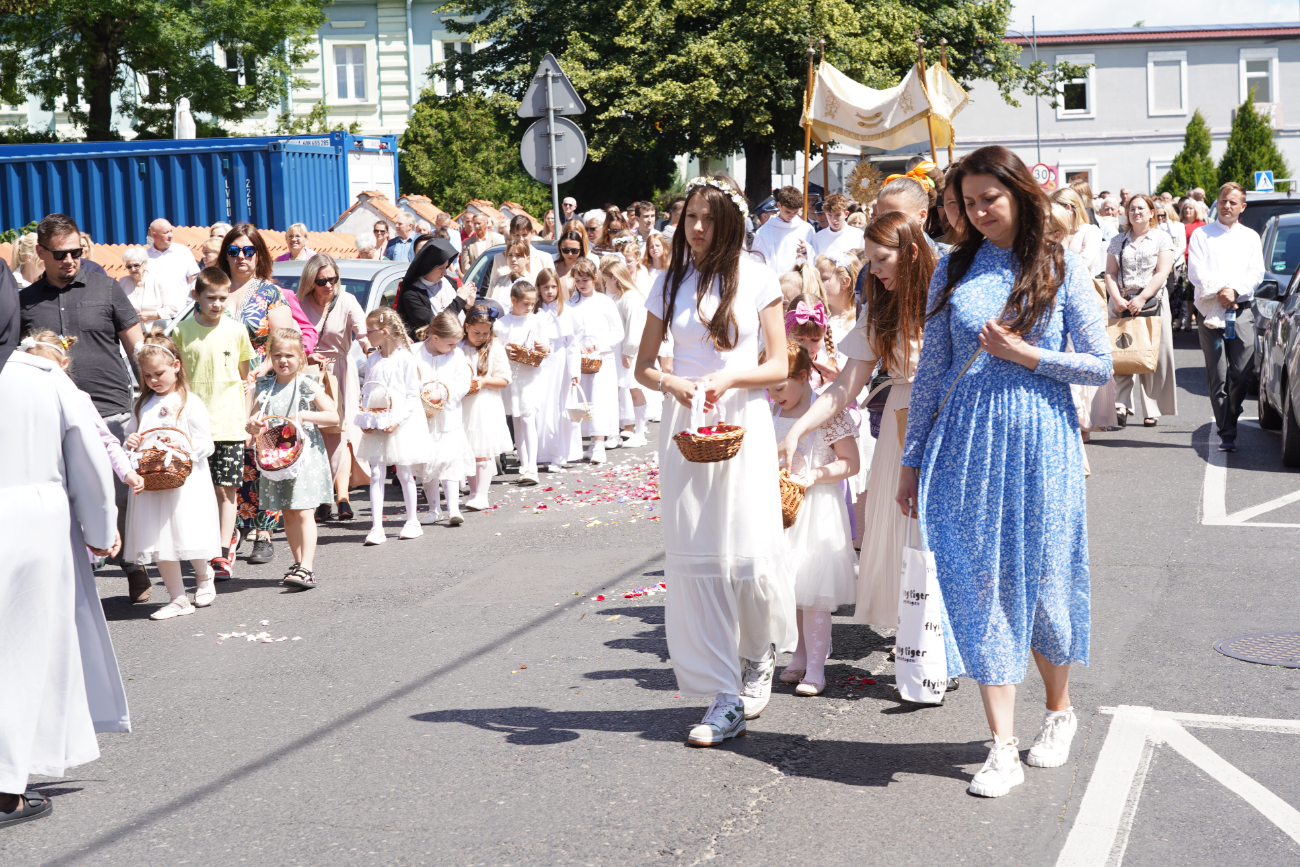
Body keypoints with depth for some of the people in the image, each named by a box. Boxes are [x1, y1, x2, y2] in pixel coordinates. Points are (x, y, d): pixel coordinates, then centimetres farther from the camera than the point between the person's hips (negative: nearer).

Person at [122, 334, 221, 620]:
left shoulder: (190, 403, -3)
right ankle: (178, 599, 13)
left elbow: (206, 445, -4)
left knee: (189, 537, -4)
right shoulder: (141, 404, 13)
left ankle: (204, 578, 28)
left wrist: (180, 446, -20)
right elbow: (130, 436, 21)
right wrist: (130, 444, -1)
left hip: (184, 482, -5)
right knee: (159, 543, 3)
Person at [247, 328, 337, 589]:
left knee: (303, 512, -10)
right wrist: (254, 425, -14)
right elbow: (251, 424, 10)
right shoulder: (263, 388, 7)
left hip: (305, 455, -4)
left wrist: (302, 415, -17)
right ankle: (298, 562, 19)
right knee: (287, 514, 9)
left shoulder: (308, 386, -3)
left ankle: (307, 568, -15)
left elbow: (333, 416, -6)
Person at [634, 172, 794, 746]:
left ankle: (760, 654, 24)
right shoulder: (670, 283, 8)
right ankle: (725, 699, 7)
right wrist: (673, 385, -9)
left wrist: (726, 380, -15)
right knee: (694, 560, 0)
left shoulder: (756, 279, 1)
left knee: (751, 556, -9)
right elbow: (644, 365, 12)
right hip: (685, 429, 3)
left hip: (742, 424, -2)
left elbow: (780, 365, 2)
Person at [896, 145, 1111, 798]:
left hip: (1040, 443, -2)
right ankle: (1003, 748, 3)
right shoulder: (953, 270, 7)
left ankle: (1059, 709, 32)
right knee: (979, 585, -1)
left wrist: (1025, 354, -11)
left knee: (1042, 579, 7)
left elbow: (1101, 365, 0)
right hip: (965, 444, 2)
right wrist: (911, 460, 8)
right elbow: (930, 372, 9)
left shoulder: (1060, 269, 1)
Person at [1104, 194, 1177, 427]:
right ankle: (1123, 405, -14)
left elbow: (1162, 272, -3)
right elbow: (1110, 273, 8)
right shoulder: (1117, 241, 16)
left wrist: (1142, 298, -14)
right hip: (1122, 304, 2)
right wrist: (1117, 298, -9)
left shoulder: (1161, 238, 7)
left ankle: (1150, 410, 2)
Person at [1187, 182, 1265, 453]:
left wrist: (1234, 290, -10)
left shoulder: (1250, 237, 17)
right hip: (1210, 311, -2)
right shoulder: (1201, 235, 11)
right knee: (1217, 376, -6)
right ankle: (1227, 433, -5)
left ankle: (1229, 419, 16)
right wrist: (1219, 291, -12)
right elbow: (1195, 271, 1)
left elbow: (1256, 274, 6)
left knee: (1242, 374, -6)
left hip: (1242, 310, 2)